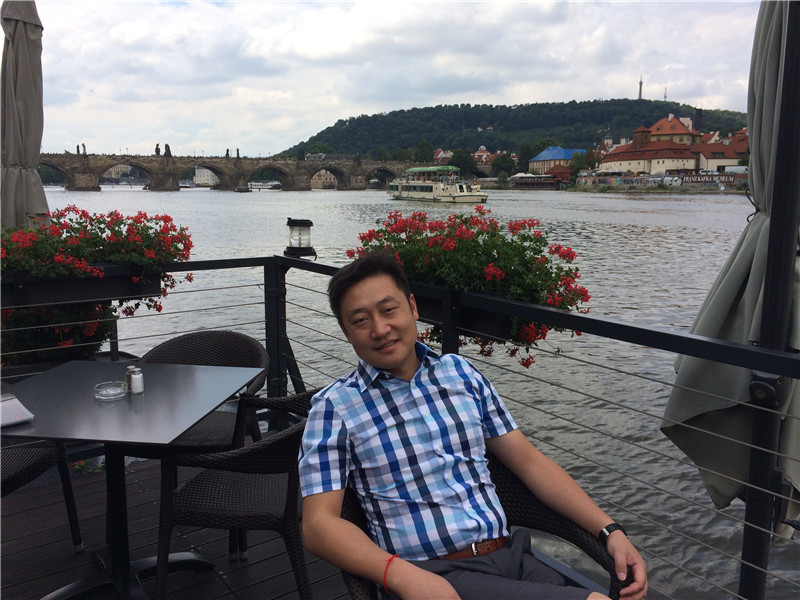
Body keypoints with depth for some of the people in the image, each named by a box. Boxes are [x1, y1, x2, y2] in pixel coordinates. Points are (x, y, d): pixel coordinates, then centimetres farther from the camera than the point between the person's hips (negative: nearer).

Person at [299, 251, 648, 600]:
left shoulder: (460, 372, 12)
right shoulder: (334, 407, -2)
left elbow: (529, 461, 14)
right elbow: (318, 524, -8)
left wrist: (609, 530, 4)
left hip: (511, 556, 6)